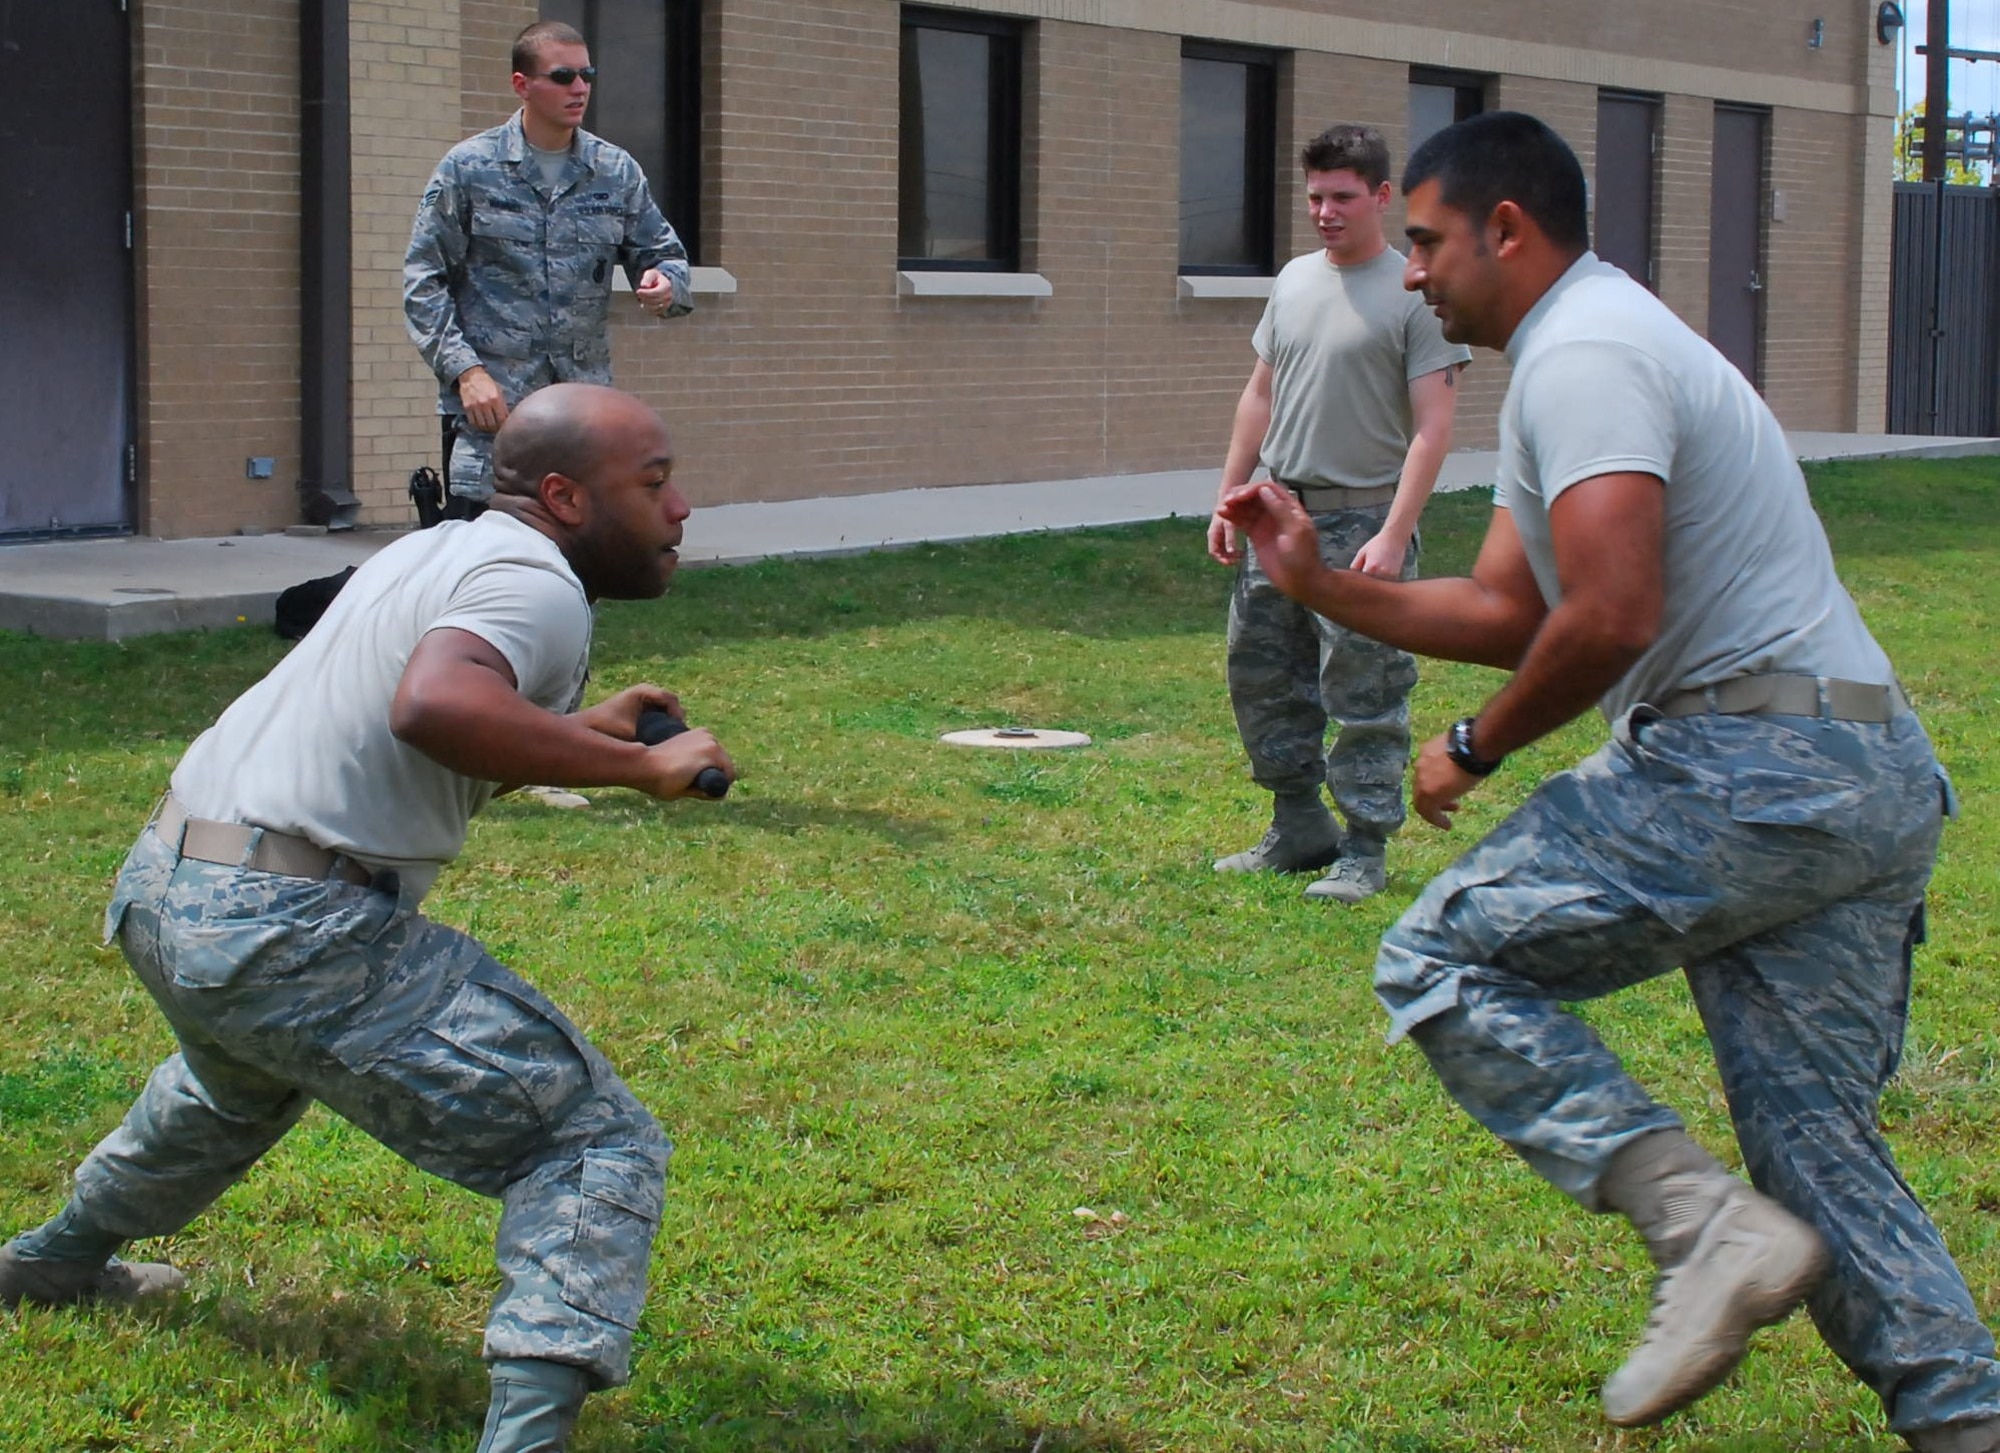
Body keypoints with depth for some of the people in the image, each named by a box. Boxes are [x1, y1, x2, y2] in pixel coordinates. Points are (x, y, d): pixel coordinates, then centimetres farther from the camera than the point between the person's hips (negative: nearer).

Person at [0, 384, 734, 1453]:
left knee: (245, 1081, 43)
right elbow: (433, 704, -33)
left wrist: (577, 729, 21)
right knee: (600, 1148, -7)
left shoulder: (433, 554, 17)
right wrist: (636, 766, -25)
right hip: (292, 937, -10)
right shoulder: (535, 585, -11)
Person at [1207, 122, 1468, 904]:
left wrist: (1393, 536, -19)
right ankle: (1300, 827, 24)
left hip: (1361, 523, -7)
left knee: (1362, 694, -3)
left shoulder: (1414, 296, -8)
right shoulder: (1294, 279, 12)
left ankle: (1364, 850, 6)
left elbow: (1432, 428, -12)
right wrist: (1229, 500, 15)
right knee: (1260, 677, 11)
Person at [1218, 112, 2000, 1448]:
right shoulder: (1610, 340, 25)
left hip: (1743, 769, -10)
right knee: (1819, 1142, 10)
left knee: (1441, 960, -2)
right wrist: (1319, 583, 19)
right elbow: (1507, 612, 26)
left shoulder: (1581, 357, -9)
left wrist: (1477, 747, -7)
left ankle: (1705, 1220, -15)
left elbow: (1609, 621, -22)